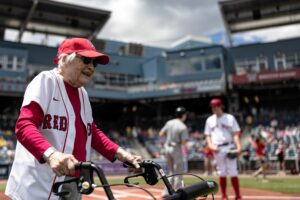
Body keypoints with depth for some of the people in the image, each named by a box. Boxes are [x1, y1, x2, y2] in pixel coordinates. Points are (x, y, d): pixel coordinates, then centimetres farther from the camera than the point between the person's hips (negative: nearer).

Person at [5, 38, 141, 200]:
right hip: (39, 186, -7)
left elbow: (92, 132, 15)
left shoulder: (83, 93, 14)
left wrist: (120, 153, 1)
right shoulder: (46, 80, -8)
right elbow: (24, 125, -21)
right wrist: (51, 154, -38)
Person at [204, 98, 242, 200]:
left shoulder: (230, 118, 3)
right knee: (221, 173, 5)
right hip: (217, 149, 2)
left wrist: (238, 147, -15)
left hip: (229, 147, -2)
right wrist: (211, 146, -5)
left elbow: (235, 134, -1)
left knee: (233, 172, -4)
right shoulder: (209, 120, 11)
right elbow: (208, 135, 13)